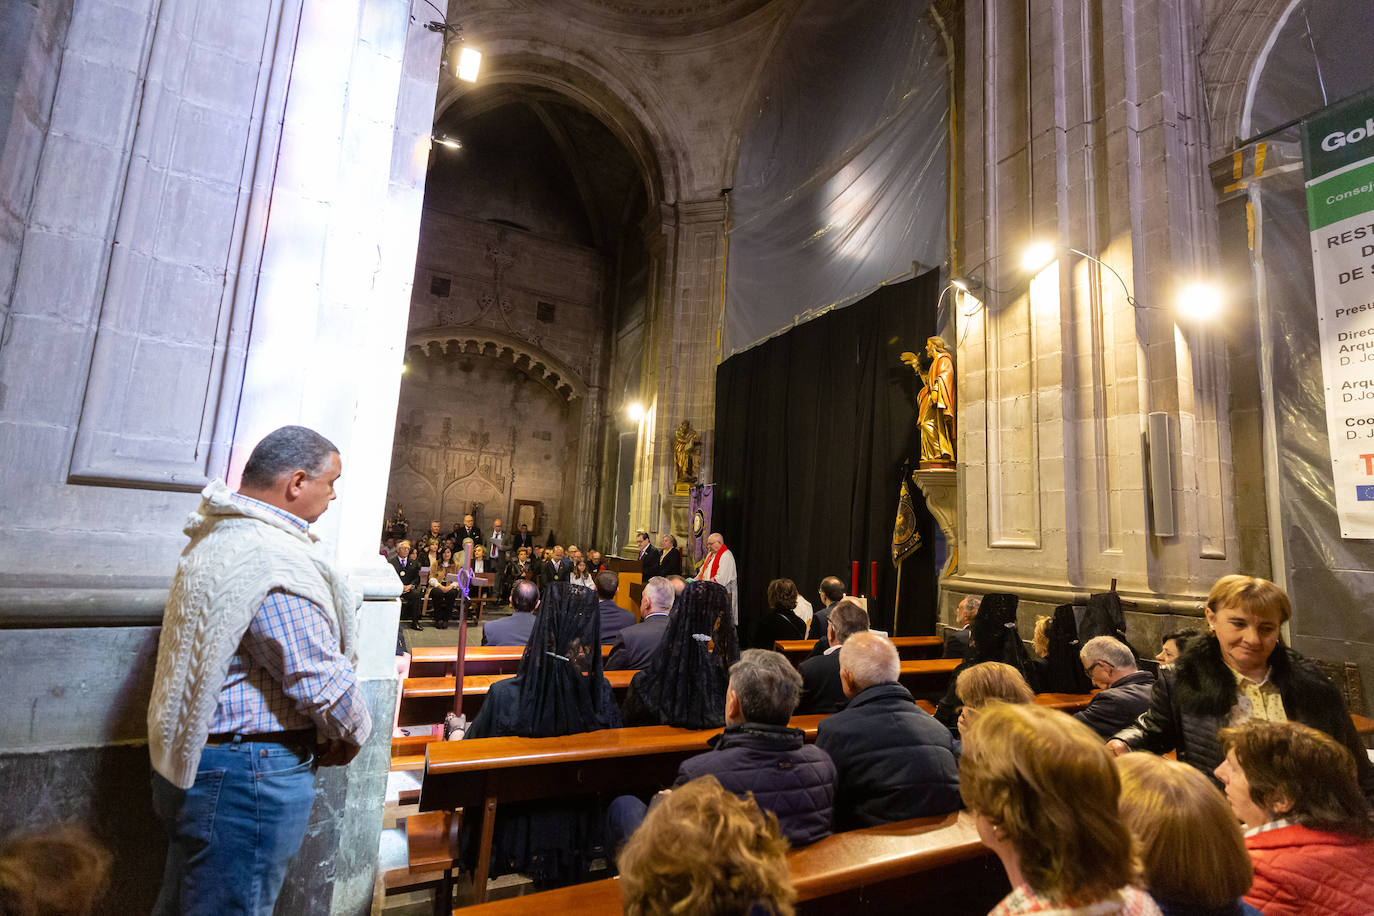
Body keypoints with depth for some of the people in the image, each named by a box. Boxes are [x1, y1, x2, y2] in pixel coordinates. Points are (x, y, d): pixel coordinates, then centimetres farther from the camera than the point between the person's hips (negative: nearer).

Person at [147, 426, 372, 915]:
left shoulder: (213, 538, 7)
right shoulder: (277, 562, -27)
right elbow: (322, 680, -24)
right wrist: (354, 734, -4)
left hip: (188, 757, 10)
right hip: (250, 774, -10)